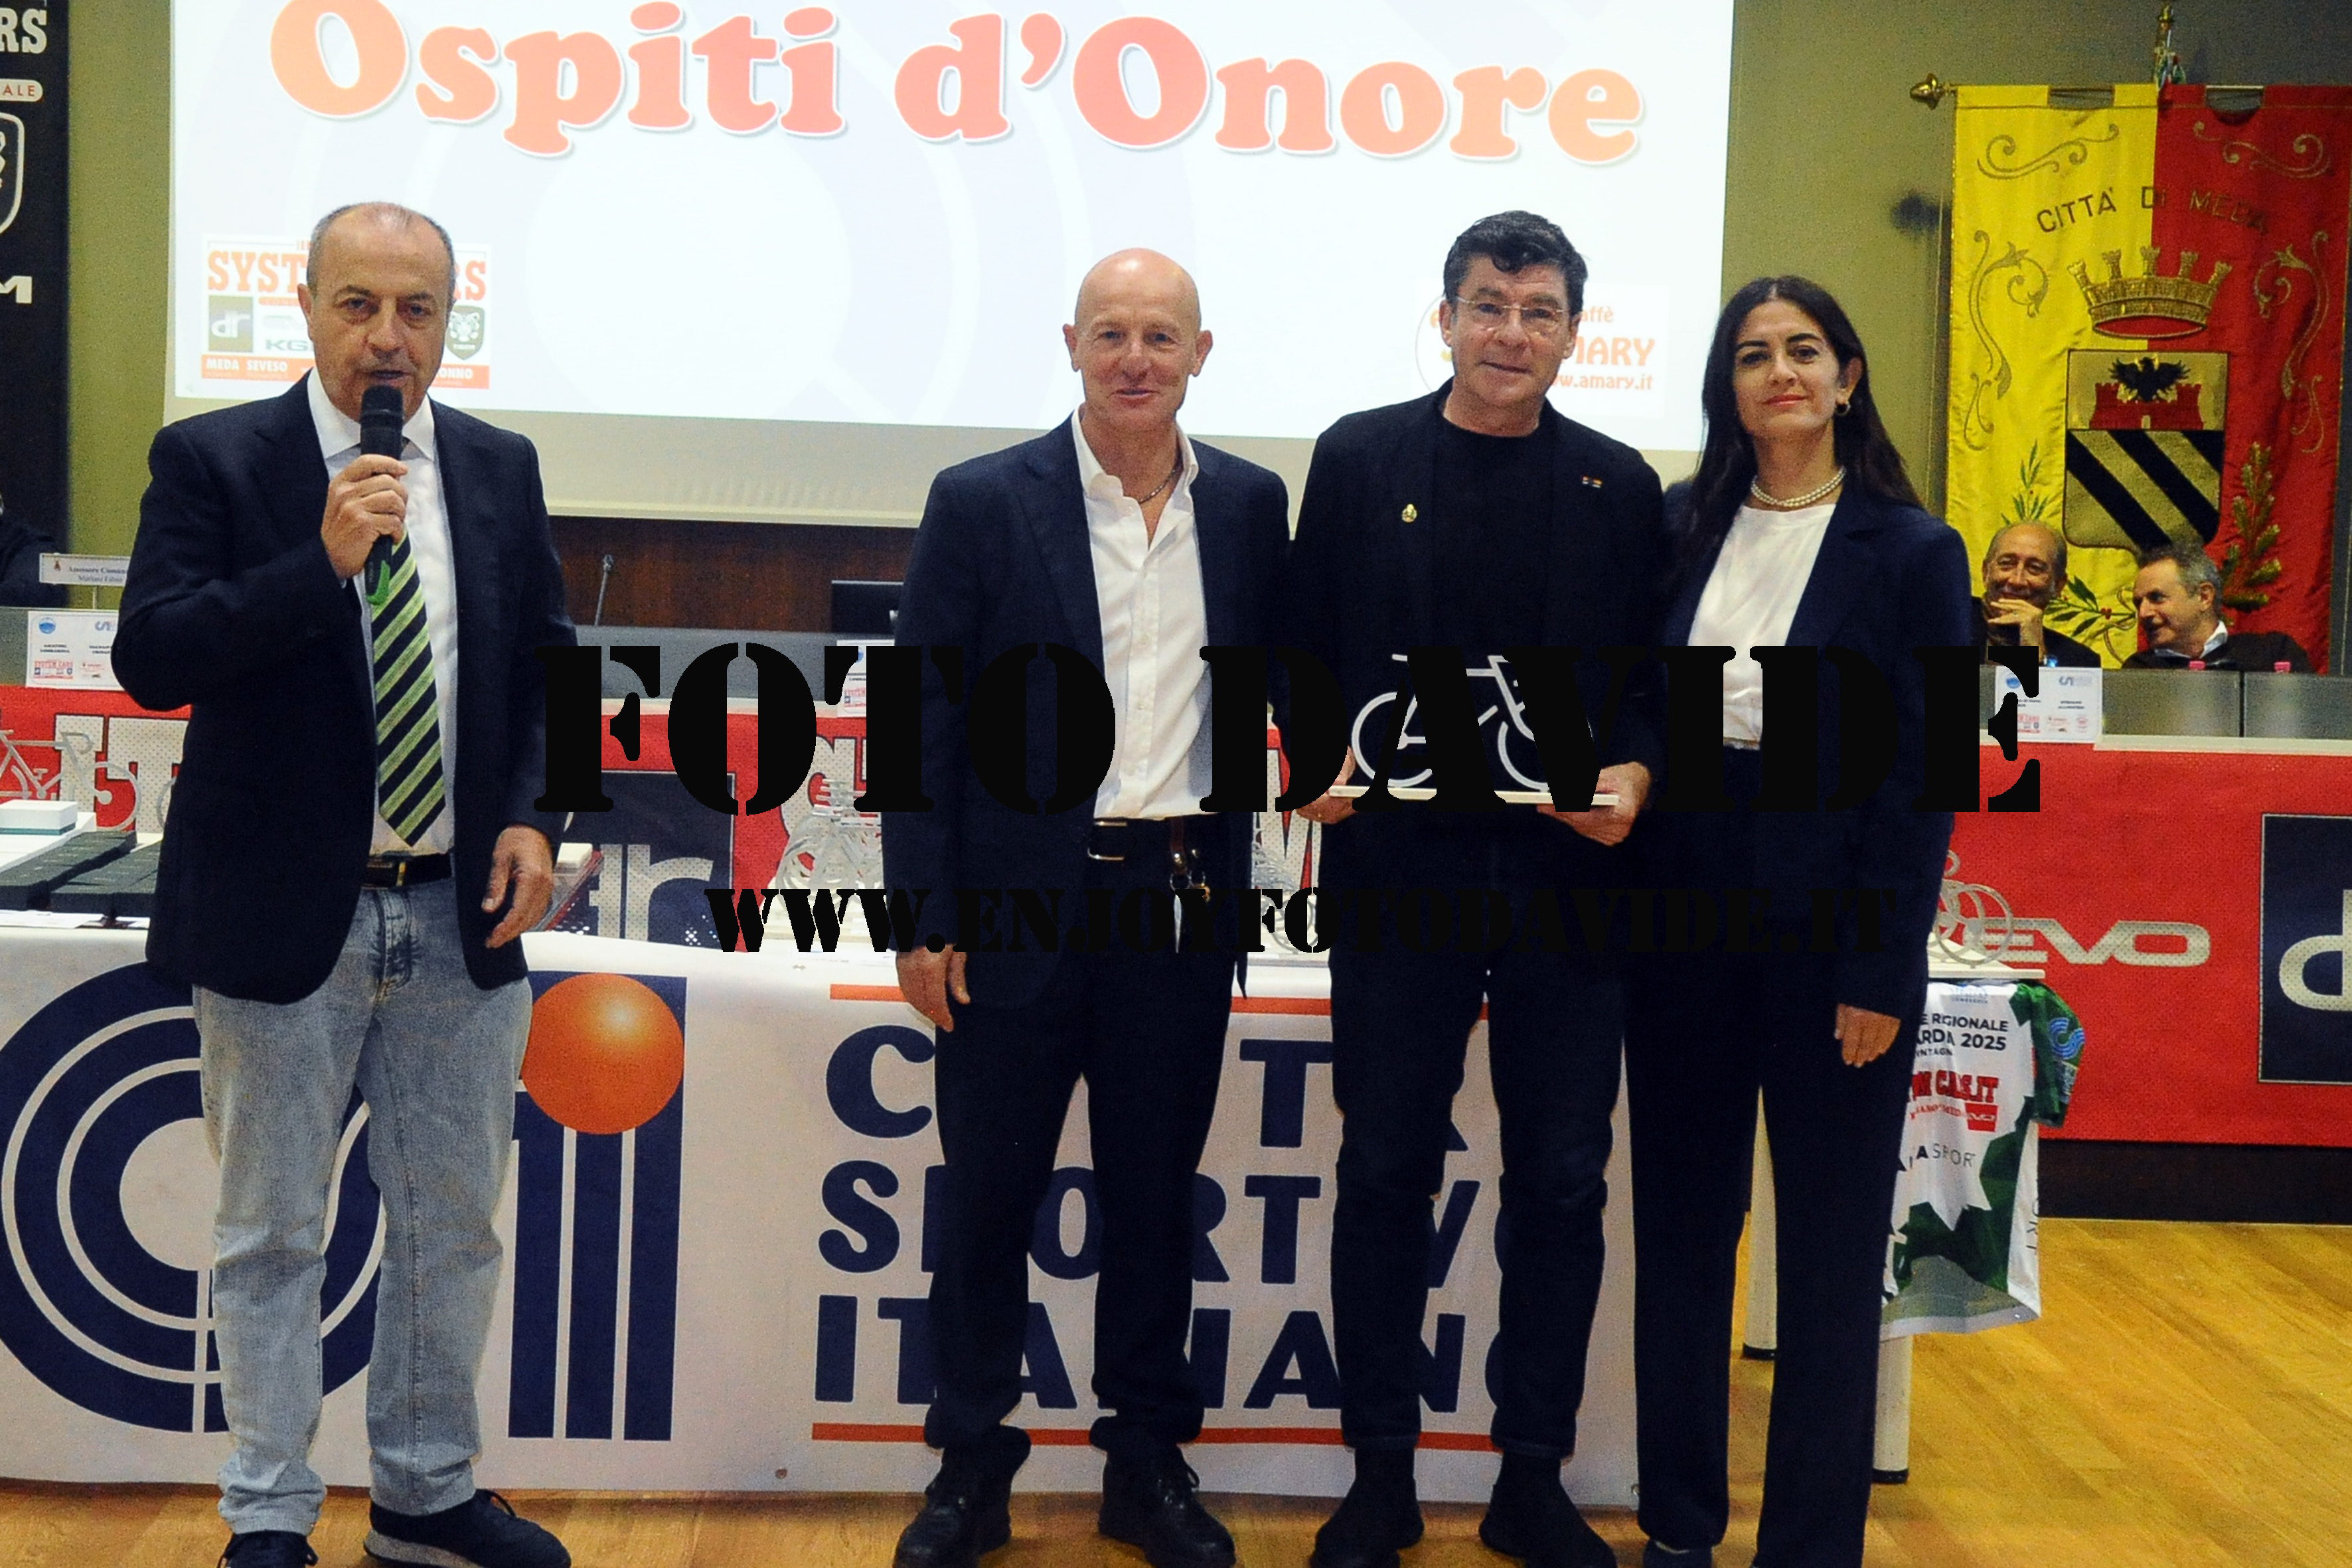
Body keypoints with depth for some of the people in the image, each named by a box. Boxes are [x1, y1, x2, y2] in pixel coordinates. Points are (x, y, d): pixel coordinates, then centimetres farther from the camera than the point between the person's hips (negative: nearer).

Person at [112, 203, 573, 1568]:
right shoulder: (212, 460, -5)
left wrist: (533, 814, -4)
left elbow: (546, 664, 12)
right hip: (283, 916, -3)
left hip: (462, 916, 4)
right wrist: (322, 561, -24)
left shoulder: (500, 469, 6)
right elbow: (152, 659, -14)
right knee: (273, 1234, 8)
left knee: (454, 1226, 14)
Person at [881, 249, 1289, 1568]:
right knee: (989, 1195, 8)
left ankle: (1150, 1460, 27)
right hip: (1020, 903, -2)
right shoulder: (983, 502, -3)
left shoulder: (1252, 507, 5)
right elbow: (925, 716, -4)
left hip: (1185, 902, 2)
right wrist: (922, 913, -7)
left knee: (1157, 1197, 13)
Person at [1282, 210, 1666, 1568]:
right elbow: (1309, 646, 6)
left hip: (1569, 876, 1)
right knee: (1387, 1172, 6)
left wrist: (1635, 773, -11)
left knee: (1561, 1181, 6)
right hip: (1399, 865, -1)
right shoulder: (1361, 460, 5)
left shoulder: (1620, 486, 7)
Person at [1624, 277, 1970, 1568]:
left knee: (1830, 1243, 5)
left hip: (1829, 919, -3)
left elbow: (1924, 778, -6)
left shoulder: (1912, 551, -3)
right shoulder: (1680, 526, 6)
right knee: (1682, 1222, 11)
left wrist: (1883, 972, -10)